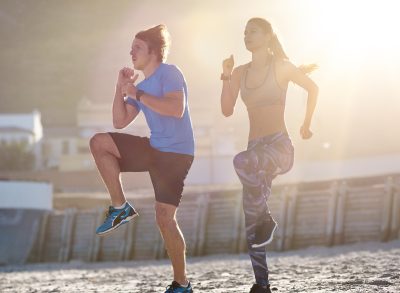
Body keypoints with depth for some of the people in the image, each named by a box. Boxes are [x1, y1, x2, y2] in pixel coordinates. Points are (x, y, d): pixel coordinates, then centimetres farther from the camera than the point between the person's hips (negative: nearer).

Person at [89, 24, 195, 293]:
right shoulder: (141, 85, 14)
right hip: (154, 148, 8)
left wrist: (137, 94, -22)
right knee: (99, 143, -5)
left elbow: (177, 108, -27)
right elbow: (120, 122, 13)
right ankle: (121, 207, -1)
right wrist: (121, 88, 2)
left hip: (176, 154, -8)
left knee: (165, 217, -12)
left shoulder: (169, 73, -10)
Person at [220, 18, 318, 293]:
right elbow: (227, 110, 6)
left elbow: (313, 88, 11)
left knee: (242, 161, -39)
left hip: (280, 146, -6)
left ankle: (266, 219, -19)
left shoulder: (282, 67, -2)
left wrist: (307, 125, 15)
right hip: (257, 149, 6)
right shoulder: (241, 72, 11)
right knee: (251, 228, 2)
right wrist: (226, 76, -2)